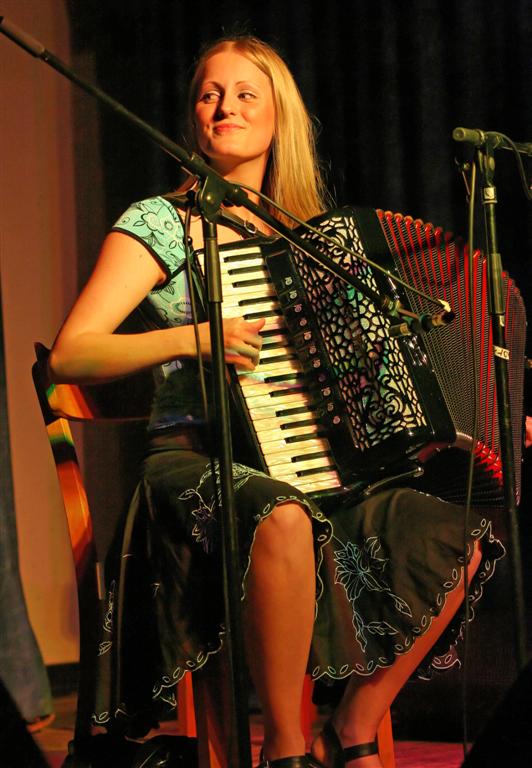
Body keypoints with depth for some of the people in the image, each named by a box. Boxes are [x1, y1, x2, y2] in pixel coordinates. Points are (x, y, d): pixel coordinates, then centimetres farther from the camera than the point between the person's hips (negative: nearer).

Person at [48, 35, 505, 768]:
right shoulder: (161, 223, 1)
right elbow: (68, 355, -8)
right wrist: (190, 337, -21)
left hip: (316, 466, 6)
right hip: (193, 458, -6)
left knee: (459, 538, -14)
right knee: (284, 520, -39)